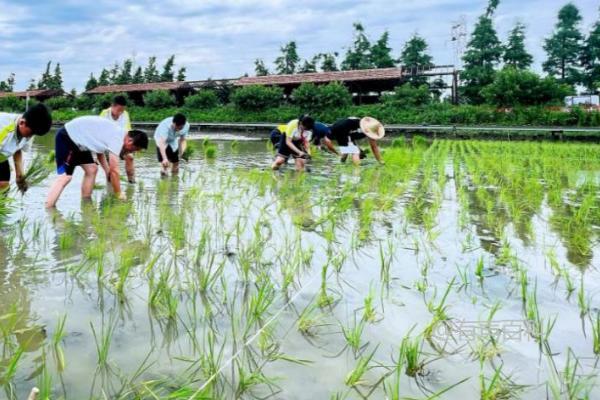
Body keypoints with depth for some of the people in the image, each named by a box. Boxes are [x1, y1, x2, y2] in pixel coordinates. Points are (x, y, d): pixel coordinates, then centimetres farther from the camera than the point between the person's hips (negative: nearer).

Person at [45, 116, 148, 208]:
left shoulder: (117, 133, 7)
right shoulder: (117, 139, -21)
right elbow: (114, 170, -19)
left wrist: (107, 170, 16)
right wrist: (119, 194, -9)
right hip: (66, 137, -10)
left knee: (92, 169, 9)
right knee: (65, 177, -18)